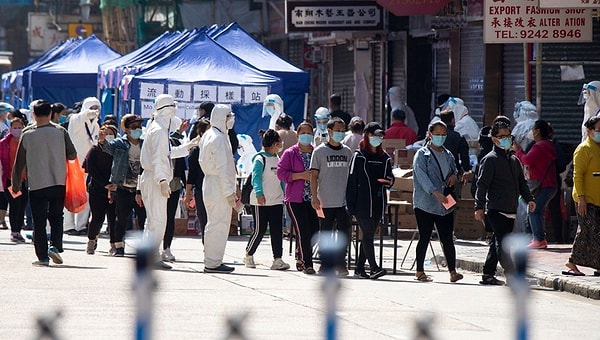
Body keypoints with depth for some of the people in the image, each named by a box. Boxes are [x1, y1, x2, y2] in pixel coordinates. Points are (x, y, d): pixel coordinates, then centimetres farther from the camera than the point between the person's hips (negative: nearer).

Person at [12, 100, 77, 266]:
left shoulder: (27, 136, -4)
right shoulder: (61, 132, -3)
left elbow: (19, 164, 1)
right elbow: (72, 155, 3)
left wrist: (16, 184, 14)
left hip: (36, 185, -1)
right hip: (58, 183, 1)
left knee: (39, 222, 4)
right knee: (56, 217, 17)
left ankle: (42, 257, 0)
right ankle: (56, 246, -3)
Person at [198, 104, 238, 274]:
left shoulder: (208, 135, 16)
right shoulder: (219, 138, -16)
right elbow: (222, 168, -20)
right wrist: (229, 192, -19)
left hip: (210, 183, 10)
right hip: (219, 187, -10)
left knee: (214, 224, 14)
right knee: (219, 224, -8)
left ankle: (212, 261, 18)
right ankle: (213, 263, -7)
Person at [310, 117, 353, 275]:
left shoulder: (347, 151, 12)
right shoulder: (319, 151, 0)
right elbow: (314, 175, -1)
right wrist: (315, 198, -9)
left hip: (344, 201, 3)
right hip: (326, 201, -3)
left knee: (344, 232, -3)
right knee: (326, 233, 4)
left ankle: (340, 264, 6)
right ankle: (326, 265, 11)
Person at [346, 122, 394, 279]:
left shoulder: (385, 157, 13)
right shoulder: (359, 156, -3)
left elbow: (390, 177, 22)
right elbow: (351, 180, -5)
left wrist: (389, 181, -5)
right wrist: (350, 205, -10)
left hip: (378, 203, 6)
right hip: (362, 203, -6)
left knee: (369, 235, 8)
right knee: (368, 234, -12)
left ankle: (359, 268, 15)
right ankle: (374, 267, -19)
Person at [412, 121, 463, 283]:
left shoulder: (448, 155, 16)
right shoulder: (422, 155, -4)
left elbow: (454, 170, 30)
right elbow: (422, 177, -17)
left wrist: (454, 176, 4)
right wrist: (436, 192, -31)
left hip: (446, 205, 5)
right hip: (426, 205, -5)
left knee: (447, 239, -2)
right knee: (424, 239, 1)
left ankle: (452, 272, -7)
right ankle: (420, 271, 11)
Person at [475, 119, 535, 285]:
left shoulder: (514, 160, 20)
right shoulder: (490, 159, -4)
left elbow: (521, 182, 25)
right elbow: (482, 184, -9)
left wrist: (529, 199, 9)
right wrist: (479, 206, -16)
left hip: (510, 211, 8)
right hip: (496, 210, -8)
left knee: (499, 243, 11)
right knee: (503, 242, -13)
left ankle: (488, 275, 18)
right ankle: (512, 275, -20)